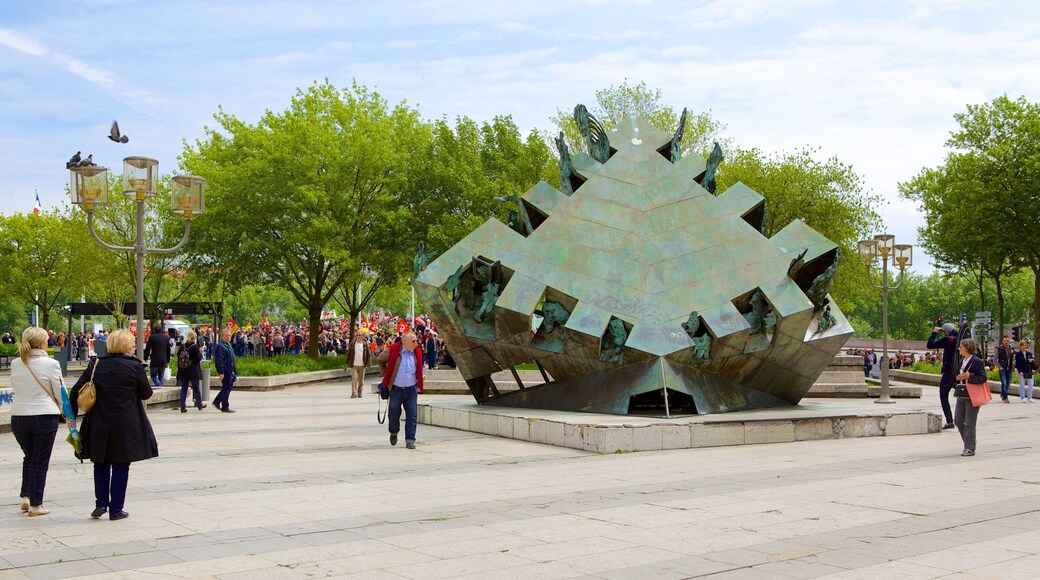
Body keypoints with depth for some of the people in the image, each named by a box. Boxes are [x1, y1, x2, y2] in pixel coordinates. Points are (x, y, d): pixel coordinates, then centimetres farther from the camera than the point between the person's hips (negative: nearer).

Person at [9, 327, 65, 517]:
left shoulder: (15, 364, 0)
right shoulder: (50, 364, -13)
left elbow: (15, 388, 11)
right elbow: (60, 393, -6)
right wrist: (63, 409, 12)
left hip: (18, 417, 4)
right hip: (44, 417, -4)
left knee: (29, 458, 23)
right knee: (40, 462, 6)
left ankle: (26, 496, 17)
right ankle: (35, 505, 11)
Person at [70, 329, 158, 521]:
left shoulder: (95, 365, 1)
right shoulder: (135, 367, -8)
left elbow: (76, 392, 0)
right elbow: (146, 393, 1)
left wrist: (71, 416, 10)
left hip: (99, 424, 3)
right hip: (126, 426, -3)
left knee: (101, 464, 20)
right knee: (121, 466, 7)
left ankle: (100, 504, 15)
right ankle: (116, 509, 10)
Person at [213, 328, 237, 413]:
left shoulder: (228, 345, 17)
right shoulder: (220, 346, -15)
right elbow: (219, 360, -21)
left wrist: (233, 369, 24)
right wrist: (221, 372, -24)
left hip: (229, 371, 10)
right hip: (225, 371, -10)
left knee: (229, 386, 16)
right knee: (226, 388, -4)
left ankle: (217, 402, 26)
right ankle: (225, 407, 4)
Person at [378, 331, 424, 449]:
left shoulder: (418, 353, 2)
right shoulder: (393, 350, -10)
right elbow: (380, 358, 8)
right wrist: (386, 375, 12)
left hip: (411, 390, 2)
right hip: (396, 389, -2)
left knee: (412, 416, -3)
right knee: (394, 414, 9)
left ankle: (410, 440, 3)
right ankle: (393, 433, 37)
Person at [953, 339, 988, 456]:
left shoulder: (976, 361, -13)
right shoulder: (963, 361, 13)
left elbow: (983, 378, -17)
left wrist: (969, 376, -26)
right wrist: (958, 377, -2)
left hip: (972, 397, -9)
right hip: (962, 396, 9)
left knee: (969, 423, -3)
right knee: (958, 420, 9)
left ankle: (970, 448, 5)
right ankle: (969, 442, 24)